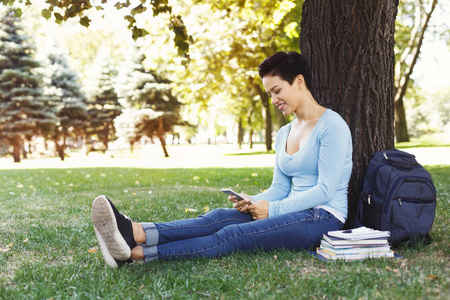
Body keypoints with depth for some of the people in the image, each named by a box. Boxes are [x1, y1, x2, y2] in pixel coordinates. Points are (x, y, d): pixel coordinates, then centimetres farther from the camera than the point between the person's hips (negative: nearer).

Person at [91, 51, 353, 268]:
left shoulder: (332, 125, -8)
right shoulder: (284, 133, 18)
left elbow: (326, 189, -14)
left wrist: (273, 208, -19)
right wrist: (253, 202, -6)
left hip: (324, 218, -7)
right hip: (294, 213, 7)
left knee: (234, 235, -29)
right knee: (219, 217, -21)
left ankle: (135, 253, -43)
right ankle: (135, 233, -42)